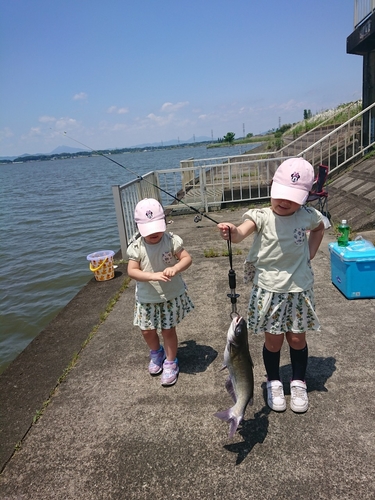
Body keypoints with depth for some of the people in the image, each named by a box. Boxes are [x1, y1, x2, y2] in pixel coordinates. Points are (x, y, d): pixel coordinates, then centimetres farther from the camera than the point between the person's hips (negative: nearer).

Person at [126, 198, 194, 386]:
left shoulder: (172, 240, -14)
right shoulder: (136, 247, -13)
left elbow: (187, 258, -18)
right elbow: (132, 271, -19)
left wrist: (175, 268, -39)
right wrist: (153, 276, -35)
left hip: (171, 295, -2)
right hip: (147, 298, 2)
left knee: (168, 330, 7)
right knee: (147, 331, 14)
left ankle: (170, 363, 30)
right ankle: (156, 353, 46)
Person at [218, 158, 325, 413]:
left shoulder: (308, 216, -5)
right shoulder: (261, 216, -15)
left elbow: (319, 229, 18)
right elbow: (241, 233, -35)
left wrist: (310, 255, 6)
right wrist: (231, 231, -57)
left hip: (299, 289, 2)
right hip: (268, 290, -2)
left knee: (297, 338, 14)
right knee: (273, 340, 10)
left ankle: (298, 383, 38)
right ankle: (274, 383, 35)